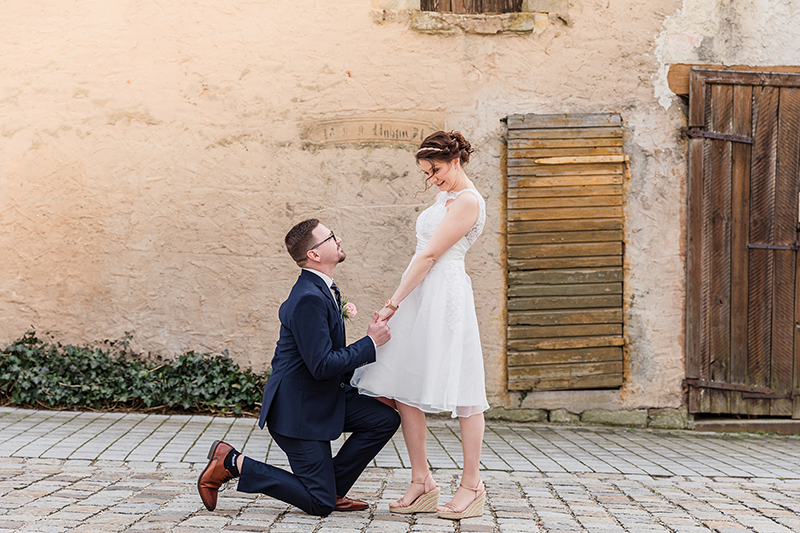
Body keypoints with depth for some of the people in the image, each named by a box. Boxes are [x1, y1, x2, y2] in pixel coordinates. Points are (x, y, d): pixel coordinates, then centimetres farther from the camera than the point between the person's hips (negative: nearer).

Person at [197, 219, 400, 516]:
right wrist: (370, 343, -19)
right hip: (298, 408, -10)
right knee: (320, 505, -6)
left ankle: (332, 488, 10)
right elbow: (322, 366, -26)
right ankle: (232, 463, 1)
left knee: (386, 420, 1)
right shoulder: (309, 299, -25)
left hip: (327, 397, 10)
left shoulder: (322, 290, 9)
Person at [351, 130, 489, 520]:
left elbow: (429, 256, -13)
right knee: (403, 390, 4)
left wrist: (393, 304, -13)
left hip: (444, 296, -10)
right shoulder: (446, 198, 20)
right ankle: (422, 483, 9)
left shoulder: (467, 201, -10)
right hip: (419, 298, 10)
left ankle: (472, 486, 5)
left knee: (462, 394, -3)